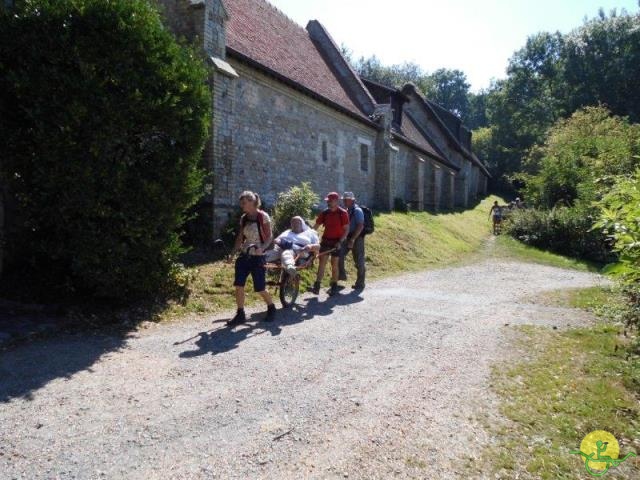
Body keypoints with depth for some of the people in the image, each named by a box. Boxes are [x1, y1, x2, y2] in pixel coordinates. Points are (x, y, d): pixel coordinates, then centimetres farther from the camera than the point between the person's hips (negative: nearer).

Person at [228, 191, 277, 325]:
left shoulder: (263, 216, -9)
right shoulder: (243, 218, 7)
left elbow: (269, 237, -10)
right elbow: (240, 238, 12)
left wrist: (262, 248, -27)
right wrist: (232, 253, 4)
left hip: (257, 257, -5)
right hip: (244, 255, 5)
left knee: (260, 288, 0)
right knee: (238, 285, -3)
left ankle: (271, 309, 25)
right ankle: (240, 314, 8)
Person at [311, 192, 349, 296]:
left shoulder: (342, 213, -7)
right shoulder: (325, 213, 3)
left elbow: (346, 230, -7)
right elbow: (315, 227, 3)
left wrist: (340, 241, -17)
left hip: (337, 242, -3)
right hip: (325, 240, 3)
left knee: (334, 264, 4)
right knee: (322, 263, -2)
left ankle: (334, 287, 15)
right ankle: (317, 286, -2)